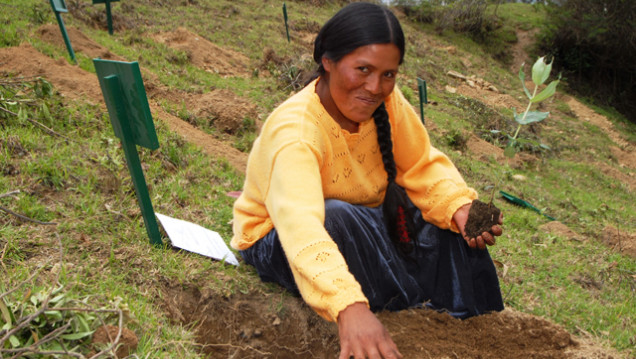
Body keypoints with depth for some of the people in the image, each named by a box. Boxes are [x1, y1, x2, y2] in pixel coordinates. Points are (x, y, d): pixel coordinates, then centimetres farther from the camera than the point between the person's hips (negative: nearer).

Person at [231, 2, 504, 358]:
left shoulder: (387, 102, -15)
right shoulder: (293, 132, -35)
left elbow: (423, 166, -7)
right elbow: (300, 225, -50)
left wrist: (460, 208, -29)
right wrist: (349, 308, -66)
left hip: (364, 230, 6)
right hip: (277, 242, -6)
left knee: (451, 230, -12)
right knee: (339, 220, -38)